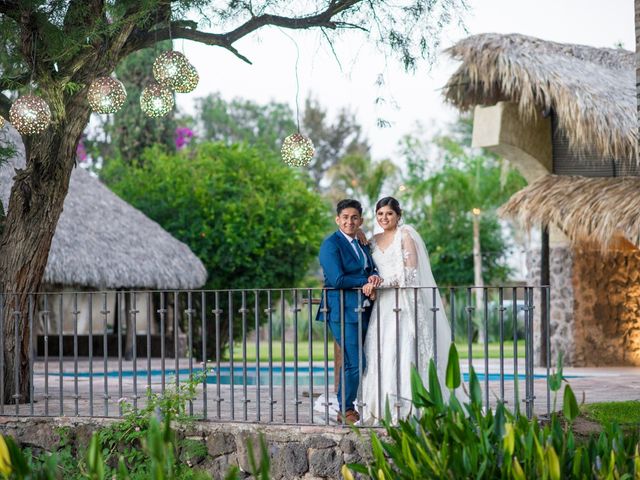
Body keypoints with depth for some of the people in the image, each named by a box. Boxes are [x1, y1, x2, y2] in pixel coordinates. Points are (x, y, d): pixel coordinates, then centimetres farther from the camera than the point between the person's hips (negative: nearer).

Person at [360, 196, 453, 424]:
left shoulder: (405, 234, -1)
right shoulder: (374, 241, 17)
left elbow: (411, 272, -10)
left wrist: (380, 282, -13)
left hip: (404, 303, -6)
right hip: (382, 305, 6)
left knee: (402, 353, -12)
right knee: (378, 354, -2)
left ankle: (406, 411, -11)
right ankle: (376, 411, -2)